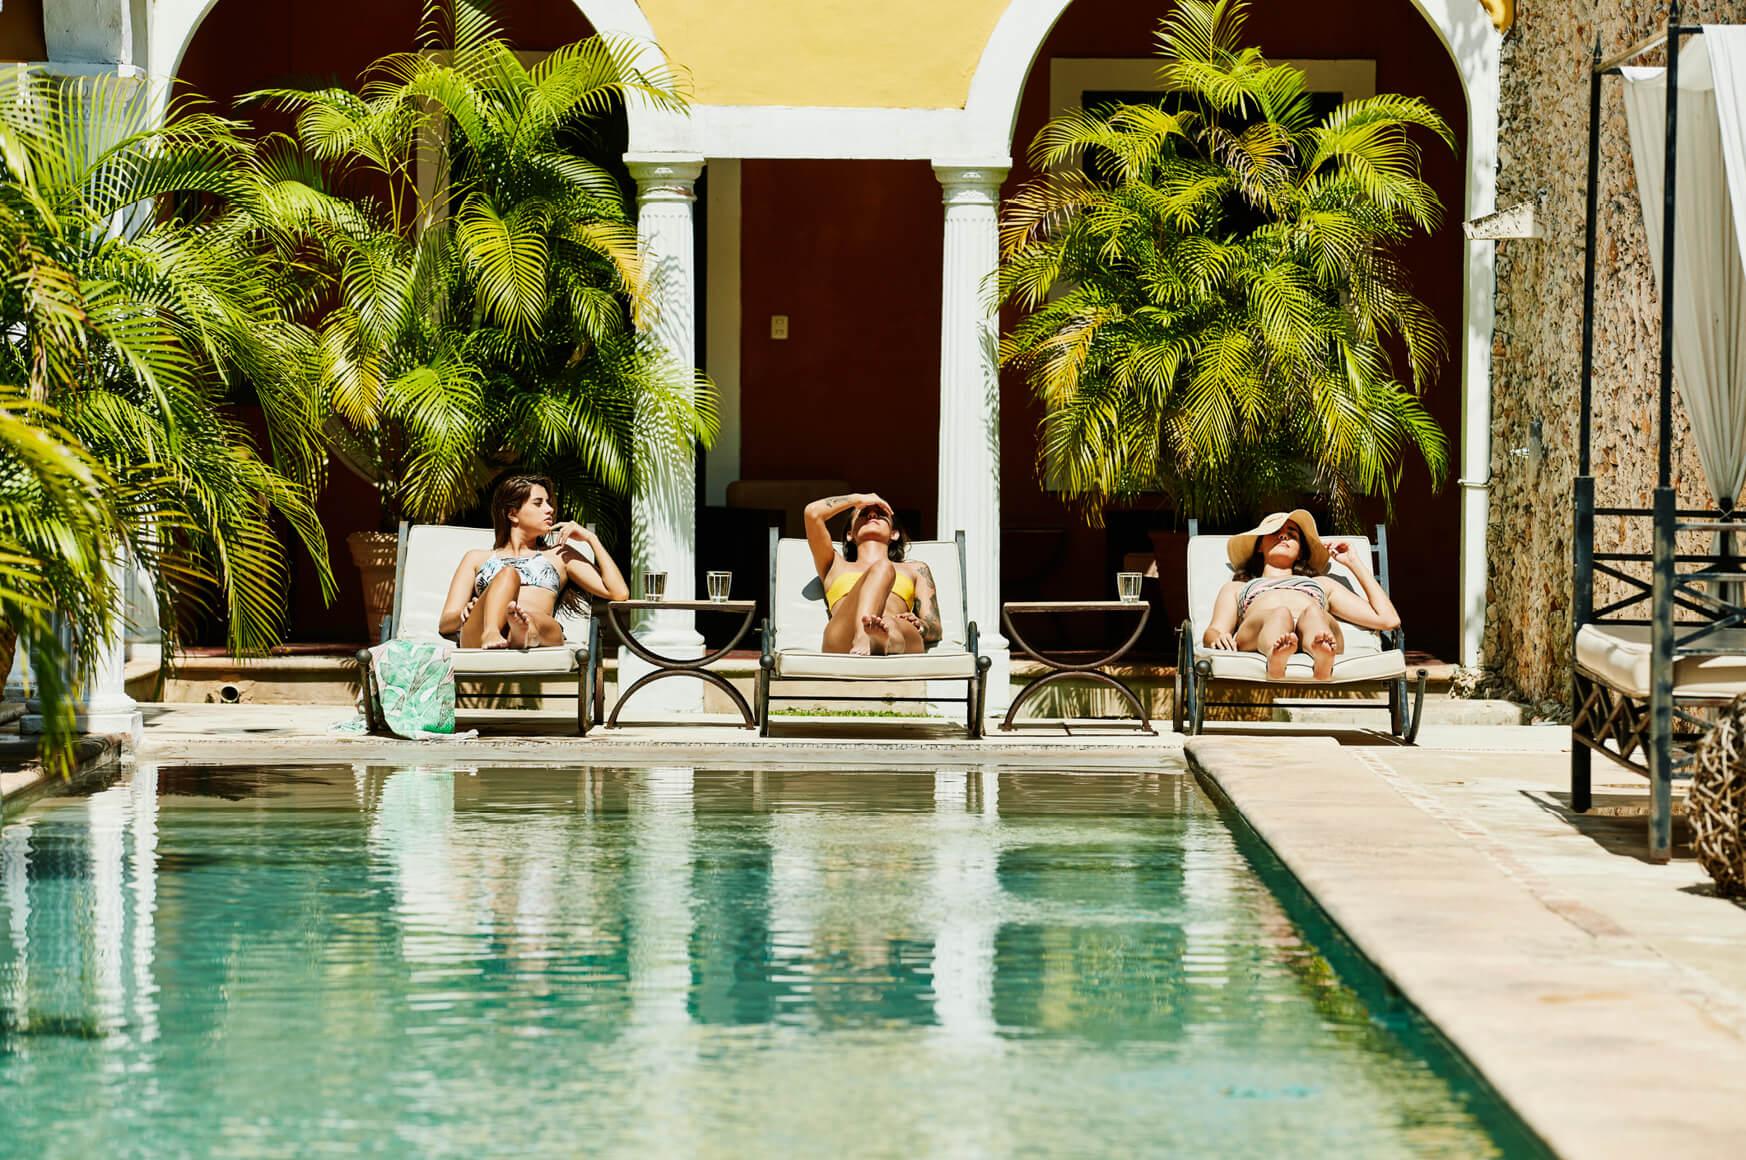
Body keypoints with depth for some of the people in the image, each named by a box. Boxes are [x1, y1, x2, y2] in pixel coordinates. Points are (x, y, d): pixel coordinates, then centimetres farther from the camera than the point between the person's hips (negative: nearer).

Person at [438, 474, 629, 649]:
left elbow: (619, 593, 24)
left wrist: (591, 538, 25)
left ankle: (526, 629, -74)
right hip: (476, 639, 0)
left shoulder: (559, 556, 36)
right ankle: (491, 634, -61)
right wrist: (465, 614, -2)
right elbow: (444, 623, 22)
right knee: (508, 573, -32)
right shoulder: (478, 558, 34)